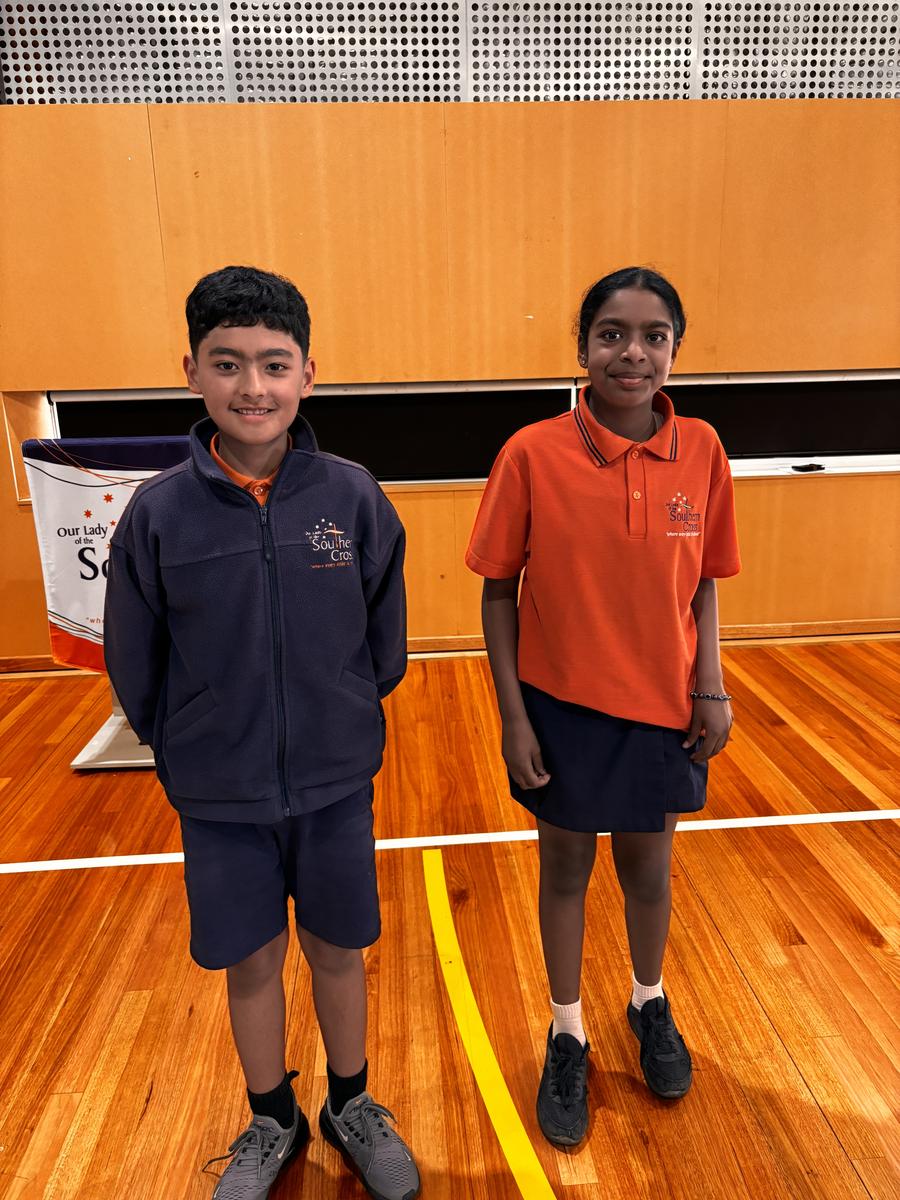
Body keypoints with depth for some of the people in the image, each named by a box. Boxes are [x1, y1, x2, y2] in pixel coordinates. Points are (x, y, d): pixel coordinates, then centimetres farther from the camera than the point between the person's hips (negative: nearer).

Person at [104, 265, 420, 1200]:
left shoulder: (354, 498, -12)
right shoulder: (159, 511, -12)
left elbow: (385, 642, -1)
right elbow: (134, 666, -2)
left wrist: (347, 727, 5)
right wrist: (188, 751, 4)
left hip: (335, 786, 0)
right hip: (219, 797, 0)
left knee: (337, 950, 18)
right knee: (250, 962, 18)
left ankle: (352, 1108, 45)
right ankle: (271, 1122, 45)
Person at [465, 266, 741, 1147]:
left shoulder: (701, 451, -7)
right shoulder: (533, 454, -14)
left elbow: (703, 582, 2)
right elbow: (499, 589, -8)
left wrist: (711, 691, -4)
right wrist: (511, 715, -10)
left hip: (661, 709, 2)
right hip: (561, 708, -1)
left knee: (646, 864, 20)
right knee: (565, 868, 16)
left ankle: (650, 1005, 51)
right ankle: (566, 1038, 41)